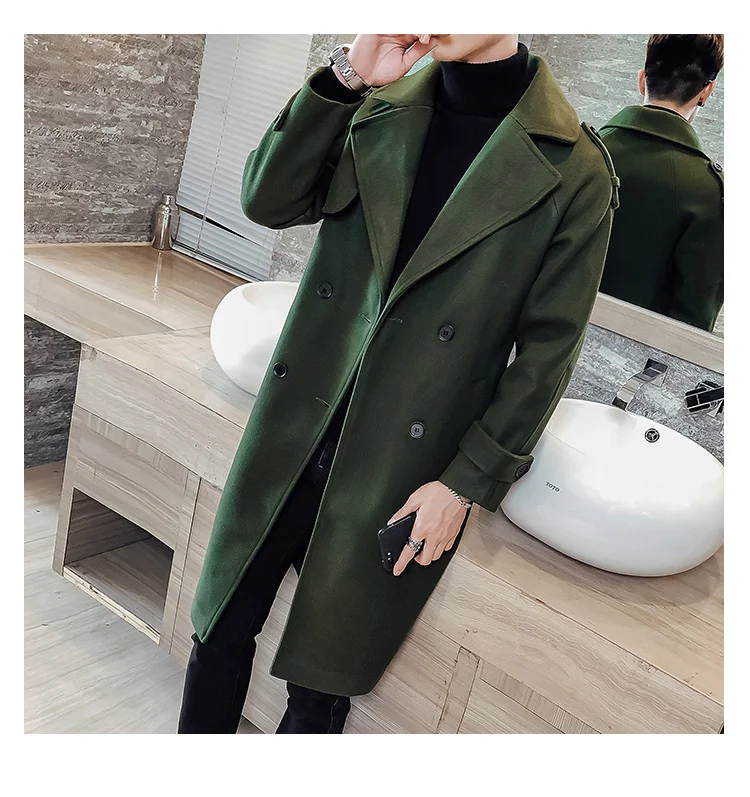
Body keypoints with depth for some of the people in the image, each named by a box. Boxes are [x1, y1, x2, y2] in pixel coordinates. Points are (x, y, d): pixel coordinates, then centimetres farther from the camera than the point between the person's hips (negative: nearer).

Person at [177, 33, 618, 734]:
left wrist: (466, 484, -9)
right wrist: (345, 75, -13)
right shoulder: (380, 110, 5)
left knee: (319, 687, 11)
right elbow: (267, 201, -3)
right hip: (292, 434, 4)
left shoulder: (574, 169, -7)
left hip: (402, 477, -3)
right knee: (220, 630, 18)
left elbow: (547, 350, -7)